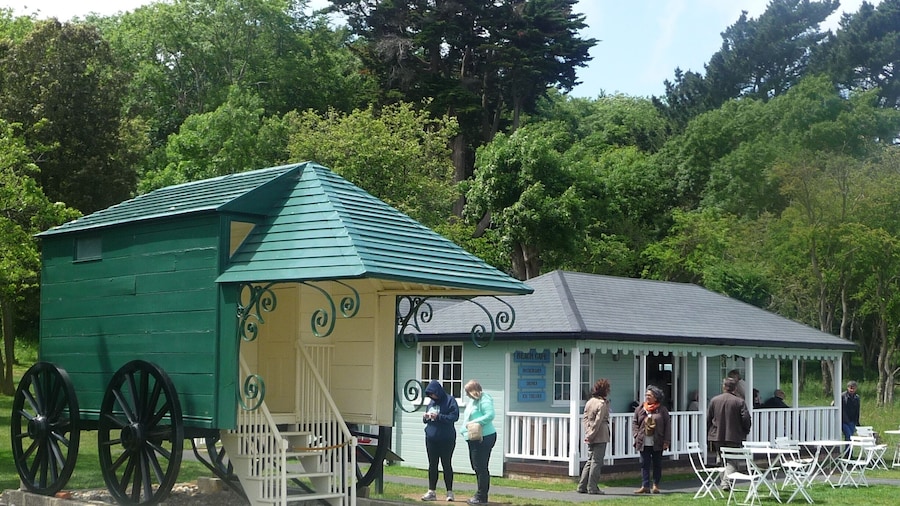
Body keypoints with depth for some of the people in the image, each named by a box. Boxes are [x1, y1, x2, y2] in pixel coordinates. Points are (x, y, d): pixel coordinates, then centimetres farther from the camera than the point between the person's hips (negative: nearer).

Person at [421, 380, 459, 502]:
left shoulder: (450, 400, -8)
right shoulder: (432, 402, 11)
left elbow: (454, 417, -16)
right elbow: (427, 420, 19)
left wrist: (438, 417, -22)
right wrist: (425, 417, -4)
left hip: (446, 439, -6)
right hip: (431, 438, 6)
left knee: (446, 464, 1)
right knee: (432, 465, 8)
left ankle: (449, 492, 9)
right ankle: (431, 492, 13)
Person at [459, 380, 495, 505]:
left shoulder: (485, 400, -14)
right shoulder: (472, 401, 17)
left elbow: (490, 415, -26)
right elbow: (468, 417, 22)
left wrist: (474, 422, -23)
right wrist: (465, 429, 7)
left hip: (484, 438, -10)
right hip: (474, 438, 10)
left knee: (480, 467, -6)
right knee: (476, 467, 14)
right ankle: (480, 495, 23)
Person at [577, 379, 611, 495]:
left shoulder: (589, 402, 10)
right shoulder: (603, 404, -14)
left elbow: (584, 418, 9)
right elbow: (598, 421, -19)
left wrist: (588, 432, 4)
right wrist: (591, 435, -12)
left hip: (591, 437, 7)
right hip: (600, 437, -7)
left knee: (590, 461, 15)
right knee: (597, 462, -1)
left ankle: (582, 486, 14)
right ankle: (592, 488, 1)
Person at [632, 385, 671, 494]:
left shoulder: (662, 410, 0)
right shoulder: (640, 409, 6)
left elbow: (667, 426, -1)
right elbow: (634, 422, 8)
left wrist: (666, 441, -6)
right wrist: (636, 435, -4)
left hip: (657, 443, -1)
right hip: (644, 443, 2)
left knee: (657, 464, 8)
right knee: (644, 464, 0)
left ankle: (656, 485, 19)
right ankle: (645, 486, 1)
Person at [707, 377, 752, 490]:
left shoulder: (714, 400, 2)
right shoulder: (740, 402, -7)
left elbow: (708, 419, 5)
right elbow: (746, 419, -8)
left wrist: (708, 435, 15)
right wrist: (745, 432, 9)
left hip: (717, 436, 3)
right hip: (734, 436, -3)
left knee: (720, 459, 15)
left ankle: (723, 481, 17)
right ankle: (727, 482, -13)